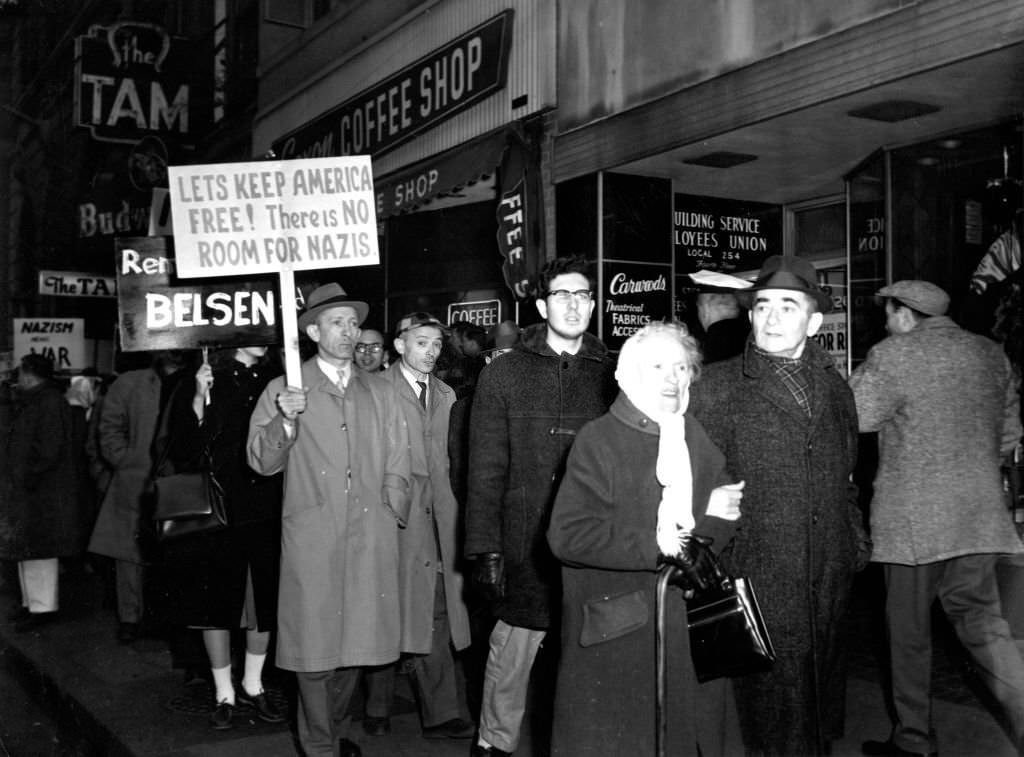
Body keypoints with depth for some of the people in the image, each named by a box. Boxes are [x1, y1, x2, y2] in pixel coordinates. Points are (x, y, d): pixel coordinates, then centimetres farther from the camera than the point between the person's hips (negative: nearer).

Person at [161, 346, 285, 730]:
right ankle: (224, 694, 25)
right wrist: (198, 402, -20)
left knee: (265, 604, 12)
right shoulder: (201, 383, -4)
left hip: (268, 514, 2)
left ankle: (252, 685, 31)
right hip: (218, 513, -2)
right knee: (218, 605, 8)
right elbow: (180, 454, -9)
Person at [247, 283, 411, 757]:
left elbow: (396, 465, 16)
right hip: (313, 538, -3)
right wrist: (285, 421, -17)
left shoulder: (379, 392, 15)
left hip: (372, 538, 3)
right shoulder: (283, 390, 5)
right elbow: (263, 462, -1)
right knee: (316, 645, 0)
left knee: (358, 640, 8)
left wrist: (393, 517, 7)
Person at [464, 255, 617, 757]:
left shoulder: (610, 377, 6)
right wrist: (486, 550, -6)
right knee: (512, 652, 7)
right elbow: (486, 472, 0)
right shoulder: (502, 376, 2)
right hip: (525, 551, -1)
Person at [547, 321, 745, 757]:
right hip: (616, 636, -5)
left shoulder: (700, 439, 12)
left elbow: (720, 536, 13)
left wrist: (715, 516, -9)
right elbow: (567, 536, -16)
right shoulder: (598, 440, -7)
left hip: (692, 630, 5)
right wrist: (652, 545, -18)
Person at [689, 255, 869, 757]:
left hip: (829, 582, 5)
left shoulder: (835, 387, 12)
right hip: (754, 582, -4)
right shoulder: (716, 387, -3)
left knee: (821, 715, 15)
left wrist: (856, 544, 14)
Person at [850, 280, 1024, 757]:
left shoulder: (893, 356, -10)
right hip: (979, 516, 5)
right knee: (983, 625, 12)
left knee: (908, 630, 8)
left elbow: (848, 419, -8)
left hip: (913, 518, -5)